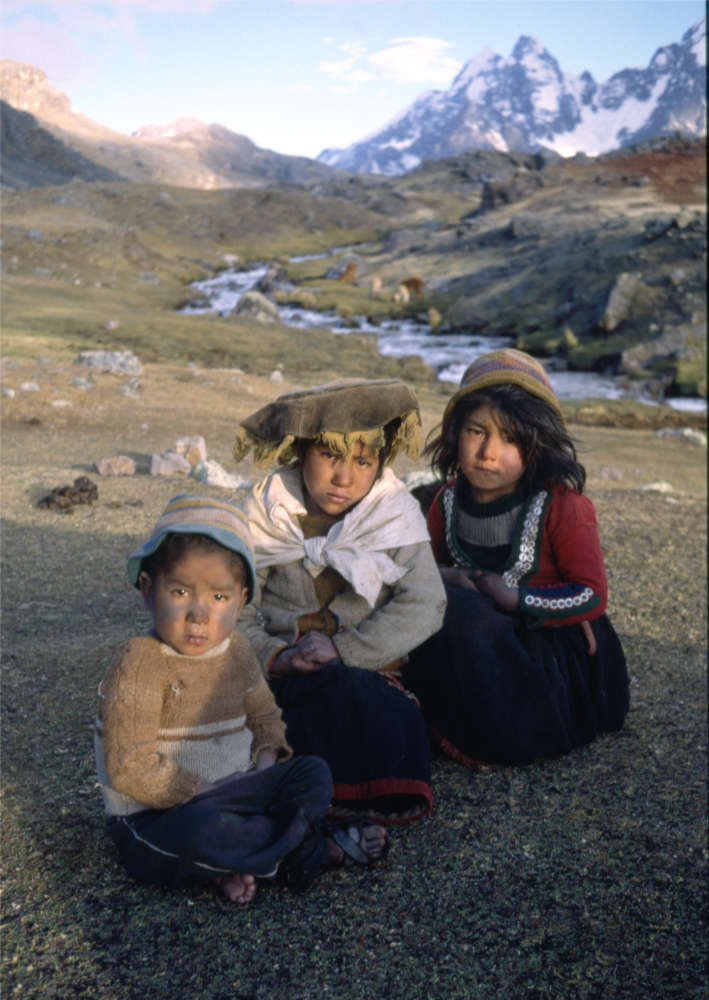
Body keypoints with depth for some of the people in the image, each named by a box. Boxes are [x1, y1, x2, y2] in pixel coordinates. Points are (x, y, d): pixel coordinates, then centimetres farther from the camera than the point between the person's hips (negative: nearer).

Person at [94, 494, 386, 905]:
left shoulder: (237, 651, 2)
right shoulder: (140, 664, -20)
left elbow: (265, 715, 18)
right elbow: (130, 768, -23)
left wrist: (265, 763, -3)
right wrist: (202, 792, -21)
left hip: (230, 792, 7)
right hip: (155, 817, -7)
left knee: (314, 773, -4)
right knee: (202, 831, -37)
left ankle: (242, 863, -20)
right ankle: (319, 847, -14)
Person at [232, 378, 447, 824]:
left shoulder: (395, 514, 0)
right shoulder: (265, 514, -1)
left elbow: (424, 606, -11)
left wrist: (343, 649, -20)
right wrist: (274, 656, -24)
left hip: (368, 668, 1)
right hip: (284, 674, -1)